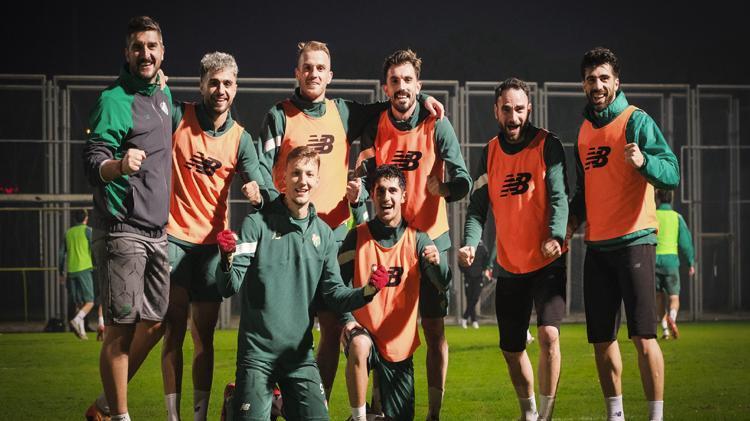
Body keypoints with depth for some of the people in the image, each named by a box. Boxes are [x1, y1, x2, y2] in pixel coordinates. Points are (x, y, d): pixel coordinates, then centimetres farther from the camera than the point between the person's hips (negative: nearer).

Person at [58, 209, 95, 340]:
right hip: (84, 269, -5)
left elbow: (61, 254, 14)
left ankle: (81, 331, 6)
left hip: (71, 271, 5)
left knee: (79, 303, 12)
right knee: (90, 301, -5)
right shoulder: (87, 230, 0)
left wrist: (61, 273, 20)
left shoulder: (68, 233, 15)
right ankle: (76, 320, -27)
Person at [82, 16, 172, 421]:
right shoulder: (114, 100, -11)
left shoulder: (164, 96, 13)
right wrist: (118, 165, -41)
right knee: (122, 327, -5)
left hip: (156, 231, 8)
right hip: (121, 231, -8)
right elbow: (92, 163, -21)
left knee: (153, 324, 11)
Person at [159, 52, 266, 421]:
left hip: (211, 242, 3)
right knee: (174, 326, -10)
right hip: (173, 235, -3)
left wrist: (256, 193, -26)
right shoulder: (176, 117, -3)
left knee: (203, 333, 6)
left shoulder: (240, 139, 3)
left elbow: (257, 191, -5)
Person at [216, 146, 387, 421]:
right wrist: (228, 260, -30)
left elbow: (334, 293, 7)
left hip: (300, 355, 4)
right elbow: (230, 287, -9)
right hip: (258, 350, -4)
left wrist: (366, 292, -12)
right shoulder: (257, 224, -4)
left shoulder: (323, 233, 9)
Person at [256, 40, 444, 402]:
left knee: (333, 327, 2)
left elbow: (388, 107, 27)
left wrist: (419, 98, 9)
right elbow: (261, 168, -4)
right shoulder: (280, 115, 3)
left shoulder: (344, 112, 14)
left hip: (334, 233, 4)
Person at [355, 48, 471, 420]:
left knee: (434, 330, -1)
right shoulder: (375, 129, 2)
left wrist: (444, 187, -32)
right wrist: (357, 188, -20)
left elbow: (463, 182, -13)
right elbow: (366, 180, 1)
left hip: (431, 239, -2)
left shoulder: (436, 126, -7)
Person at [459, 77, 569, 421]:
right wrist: (470, 242, -13)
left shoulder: (547, 145, -6)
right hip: (509, 265, 5)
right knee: (511, 348, 11)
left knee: (549, 333, -21)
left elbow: (558, 196, -15)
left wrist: (555, 236, -33)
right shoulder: (490, 152, 6)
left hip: (548, 261, -5)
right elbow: (478, 206, 5)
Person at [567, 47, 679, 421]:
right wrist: (572, 219, 8)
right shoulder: (585, 130, 14)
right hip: (596, 246, 7)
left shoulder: (636, 121, -6)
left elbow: (671, 174, -17)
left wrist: (643, 161, -36)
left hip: (633, 240, -7)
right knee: (601, 339, 8)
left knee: (643, 336, -11)